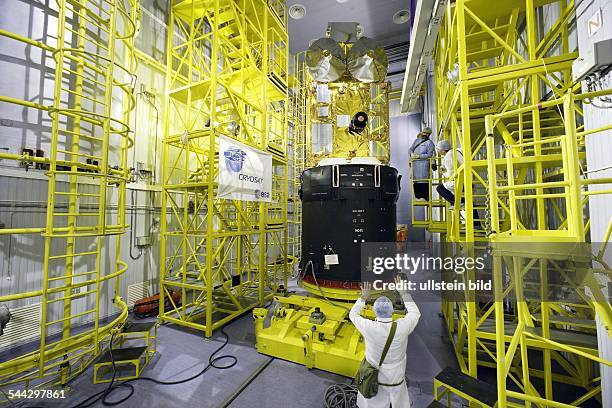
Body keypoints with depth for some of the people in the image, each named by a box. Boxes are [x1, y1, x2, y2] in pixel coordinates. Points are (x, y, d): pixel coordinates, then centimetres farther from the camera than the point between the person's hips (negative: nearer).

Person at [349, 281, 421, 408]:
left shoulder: (369, 328, -28)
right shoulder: (402, 327, -27)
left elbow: (353, 314, -8)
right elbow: (415, 313, -5)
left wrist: (363, 297, -4)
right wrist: (404, 293, -2)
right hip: (396, 380, 1)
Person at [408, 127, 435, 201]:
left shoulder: (429, 143, 3)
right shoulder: (416, 140, 20)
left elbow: (429, 155, -6)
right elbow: (410, 149, 17)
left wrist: (419, 156, -16)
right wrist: (411, 154, -6)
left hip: (424, 164, -5)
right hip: (414, 164, 5)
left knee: (423, 181, -8)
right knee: (415, 180, 4)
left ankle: (425, 197, -3)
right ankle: (418, 196, 12)